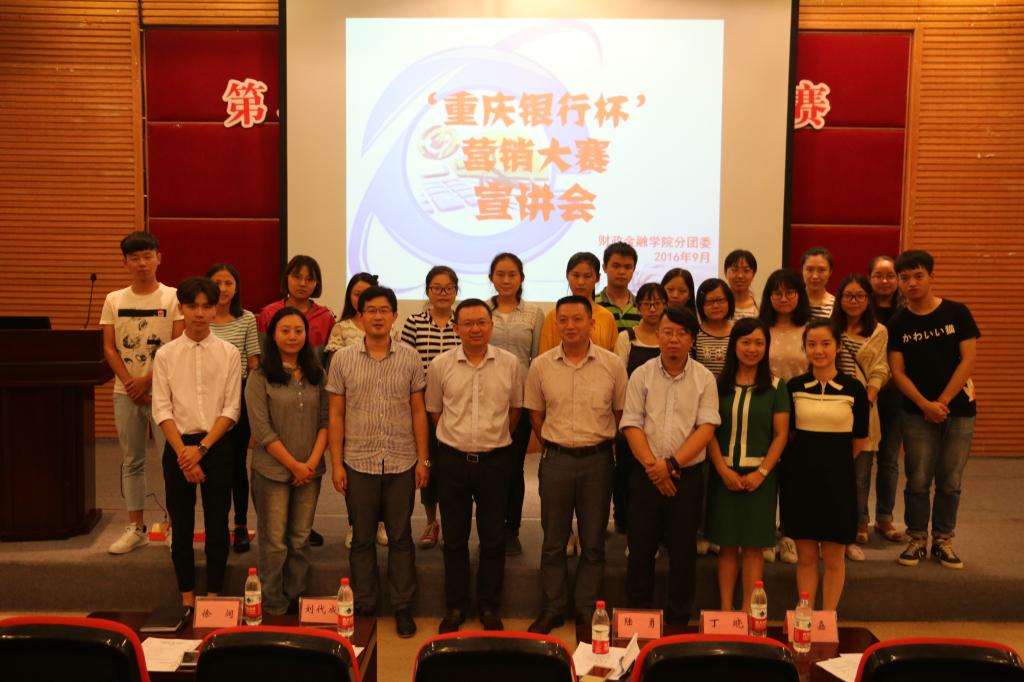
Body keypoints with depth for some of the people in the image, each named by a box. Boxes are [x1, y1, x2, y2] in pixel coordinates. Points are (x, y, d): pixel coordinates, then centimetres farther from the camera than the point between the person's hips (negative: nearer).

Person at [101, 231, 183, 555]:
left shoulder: (173, 298, -5)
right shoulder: (114, 300, 5)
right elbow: (109, 348, 3)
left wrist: (147, 380, -13)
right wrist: (130, 383, -8)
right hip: (126, 392, 4)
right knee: (131, 461, 10)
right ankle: (136, 527, 20)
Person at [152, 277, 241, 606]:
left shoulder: (229, 353, -1)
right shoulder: (166, 354, 1)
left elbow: (231, 409, -4)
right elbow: (162, 409, -3)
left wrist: (201, 447, -12)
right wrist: (183, 452, -12)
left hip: (215, 445, 0)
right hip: (178, 447, 1)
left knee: (217, 524, 5)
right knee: (181, 525, 8)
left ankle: (214, 594, 19)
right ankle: (187, 596, 21)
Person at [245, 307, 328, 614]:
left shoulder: (317, 375, 6)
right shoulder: (260, 377, -6)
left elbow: (325, 421, 4)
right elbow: (262, 430, -11)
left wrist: (312, 462, -9)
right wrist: (294, 465, -11)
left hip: (310, 471, 3)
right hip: (273, 470, -3)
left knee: (300, 539, 11)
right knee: (274, 542, 4)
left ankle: (296, 600, 24)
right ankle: (273, 607, 17)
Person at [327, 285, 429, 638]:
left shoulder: (410, 358, 1)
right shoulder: (342, 360, 0)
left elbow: (418, 411, 4)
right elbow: (336, 415, 2)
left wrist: (423, 459, 1)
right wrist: (336, 463, -2)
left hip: (402, 463, 0)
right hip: (359, 463, 0)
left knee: (401, 538, 9)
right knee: (362, 539, 11)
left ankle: (403, 607, 21)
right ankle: (363, 607, 24)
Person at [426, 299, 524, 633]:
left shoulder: (510, 364, -2)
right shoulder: (440, 365, -3)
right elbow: (434, 412, 9)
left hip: (495, 459, 0)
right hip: (452, 459, 0)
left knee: (493, 539, 8)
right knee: (454, 539, 10)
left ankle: (490, 608, 23)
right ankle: (455, 606, 24)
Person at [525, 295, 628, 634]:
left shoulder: (613, 364, -4)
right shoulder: (541, 366, -1)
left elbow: (621, 413, 5)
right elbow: (536, 414, 9)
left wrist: (603, 444, 6)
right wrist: (554, 445, 9)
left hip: (598, 459, -1)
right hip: (556, 459, 1)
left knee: (593, 542, 9)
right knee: (553, 541, 10)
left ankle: (587, 610, 23)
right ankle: (553, 609, 24)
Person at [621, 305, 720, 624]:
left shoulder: (704, 378, 0)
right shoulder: (642, 375, 2)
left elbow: (706, 428, -7)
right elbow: (631, 425, -3)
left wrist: (672, 464, -15)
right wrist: (651, 465, -14)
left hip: (688, 475, 0)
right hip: (647, 475, 1)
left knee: (684, 549, 7)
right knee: (641, 546, 6)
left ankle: (679, 619, 21)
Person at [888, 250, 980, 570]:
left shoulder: (957, 313, -1)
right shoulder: (897, 324, 1)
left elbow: (968, 360, -5)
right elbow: (897, 372, -2)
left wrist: (941, 402, -11)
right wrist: (925, 405, -15)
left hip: (958, 408, 0)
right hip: (917, 413, 0)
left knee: (950, 481, 6)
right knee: (918, 481, 2)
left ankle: (944, 539, 20)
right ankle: (917, 539, 17)